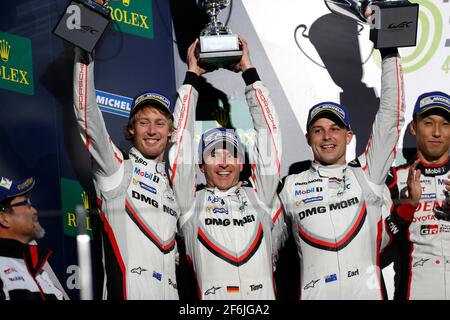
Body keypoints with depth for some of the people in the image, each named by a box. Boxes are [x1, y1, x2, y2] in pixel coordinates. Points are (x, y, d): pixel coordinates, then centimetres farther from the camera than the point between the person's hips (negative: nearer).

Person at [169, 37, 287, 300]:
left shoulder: (261, 196, 18)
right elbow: (182, 139, 15)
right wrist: (192, 76, 20)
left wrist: (250, 72, 22)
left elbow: (269, 132, 18)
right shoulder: (192, 202, 17)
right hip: (212, 295, -1)